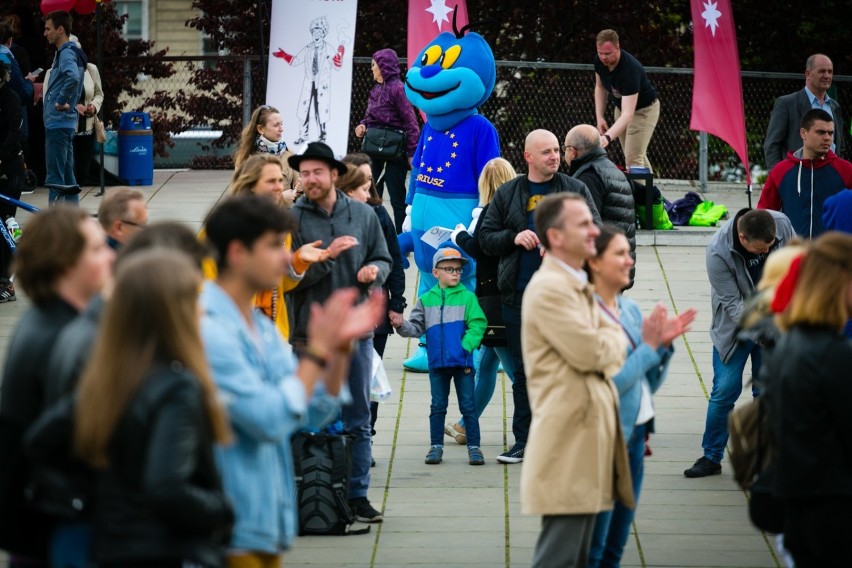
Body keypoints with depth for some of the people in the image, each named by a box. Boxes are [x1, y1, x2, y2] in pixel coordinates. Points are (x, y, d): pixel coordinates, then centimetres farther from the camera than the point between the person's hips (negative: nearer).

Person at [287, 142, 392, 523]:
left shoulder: (363, 215, 6)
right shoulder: (292, 219, -3)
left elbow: (383, 258, 16)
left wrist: (375, 271, -6)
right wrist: (326, 256, -19)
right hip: (309, 332, -3)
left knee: (357, 420, 7)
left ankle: (357, 495, 13)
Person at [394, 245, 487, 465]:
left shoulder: (467, 297, -1)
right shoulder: (426, 300, 7)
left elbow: (477, 325, -7)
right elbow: (417, 327, 7)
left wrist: (466, 346, -17)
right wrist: (402, 325, -12)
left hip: (462, 362, -2)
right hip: (437, 362, 2)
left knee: (468, 406, 1)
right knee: (437, 406, 9)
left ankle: (474, 447, 6)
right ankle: (436, 447, 16)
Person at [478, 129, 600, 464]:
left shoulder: (575, 190, 7)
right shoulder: (507, 194, 12)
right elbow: (486, 238, 11)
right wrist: (514, 238, -8)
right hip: (519, 295, 2)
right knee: (524, 371, 6)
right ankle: (523, 441, 13)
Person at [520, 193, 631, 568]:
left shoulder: (578, 288, 20)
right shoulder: (549, 289, -13)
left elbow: (613, 353, 20)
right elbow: (590, 351, -19)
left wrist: (609, 341, -1)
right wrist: (616, 337, 1)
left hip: (587, 436, 10)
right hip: (568, 442, -10)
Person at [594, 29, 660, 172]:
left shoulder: (630, 69, -39)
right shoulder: (599, 61, -17)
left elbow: (628, 114, -45)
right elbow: (600, 87, 5)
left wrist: (608, 137, -57)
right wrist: (599, 117, -5)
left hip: (644, 109, -7)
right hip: (620, 107, 7)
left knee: (633, 159, -16)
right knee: (638, 156, 11)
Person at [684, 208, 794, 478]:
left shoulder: (781, 224, -19)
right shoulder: (718, 252, -28)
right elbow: (733, 304, -23)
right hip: (733, 324, -3)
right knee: (725, 389, -4)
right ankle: (711, 456, 9)